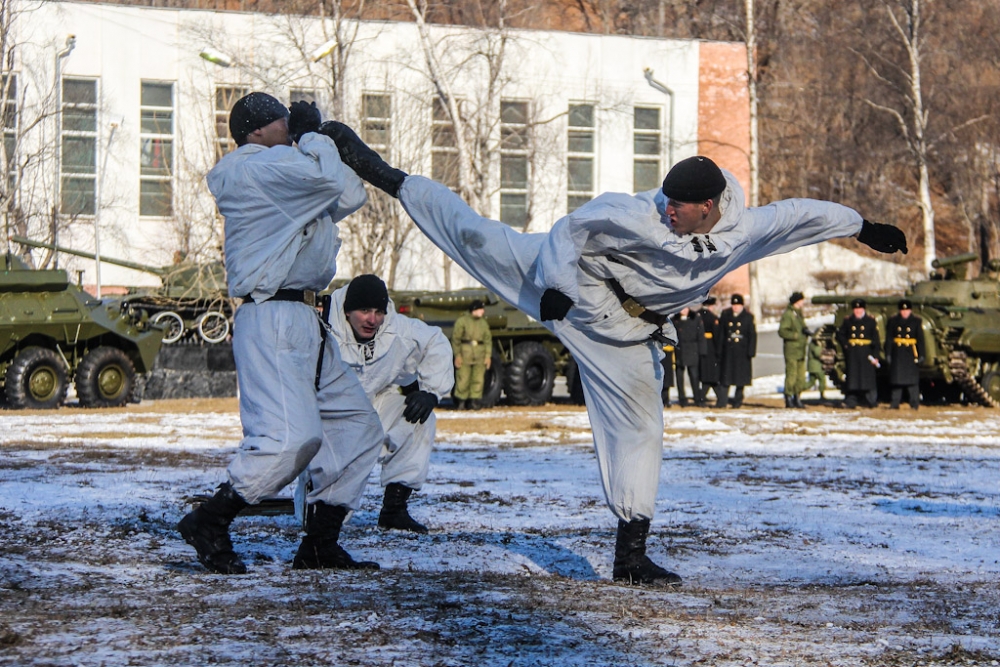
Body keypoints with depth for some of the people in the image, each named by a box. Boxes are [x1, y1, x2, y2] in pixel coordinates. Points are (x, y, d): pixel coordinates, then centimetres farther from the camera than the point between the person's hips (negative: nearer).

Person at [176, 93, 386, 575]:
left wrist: (333, 144, 12)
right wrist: (312, 136, -1)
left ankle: (319, 544, 12)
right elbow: (330, 180, -18)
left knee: (356, 426, 11)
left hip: (305, 323, 11)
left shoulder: (279, 169, 24)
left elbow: (349, 197, 22)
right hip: (270, 319, -11)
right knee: (292, 435, -22)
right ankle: (208, 522, -10)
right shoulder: (256, 167, -8)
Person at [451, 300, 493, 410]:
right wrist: (457, 355, -9)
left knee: (478, 380, -1)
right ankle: (461, 402, 7)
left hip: (480, 354, 4)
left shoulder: (483, 322, 14)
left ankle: (474, 401, 4)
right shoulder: (462, 320, 0)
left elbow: (488, 340, 15)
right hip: (465, 353, -4)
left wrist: (488, 355, 5)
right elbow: (455, 338, -2)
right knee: (463, 380, -4)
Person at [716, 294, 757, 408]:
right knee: (725, 376, -3)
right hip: (728, 351, 1)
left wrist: (751, 352, -6)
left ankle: (738, 401, 16)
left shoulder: (748, 317, 2)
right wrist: (719, 350, 2)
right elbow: (720, 333, 7)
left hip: (742, 352, -1)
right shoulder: (725, 315, 6)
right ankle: (722, 401, -4)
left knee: (741, 377, 5)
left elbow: (752, 335, 0)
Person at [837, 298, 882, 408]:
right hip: (852, 354, 2)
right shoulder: (847, 321, 10)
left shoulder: (870, 321, 5)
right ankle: (851, 402, 4)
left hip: (866, 354, -2)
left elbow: (876, 340, 2)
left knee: (868, 377, -4)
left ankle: (871, 401, 5)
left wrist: (876, 355, -5)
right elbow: (840, 335, 15)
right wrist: (845, 345, -3)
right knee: (852, 377, 0)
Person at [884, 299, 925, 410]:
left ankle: (914, 404, 2)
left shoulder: (917, 321, 4)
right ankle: (894, 403, 7)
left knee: (912, 379, -3)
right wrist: (888, 354, 0)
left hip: (911, 353, -1)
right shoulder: (893, 321, 6)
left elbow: (920, 339, 4)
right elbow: (889, 339, 5)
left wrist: (921, 355, -2)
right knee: (896, 379, 3)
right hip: (897, 354, 1)